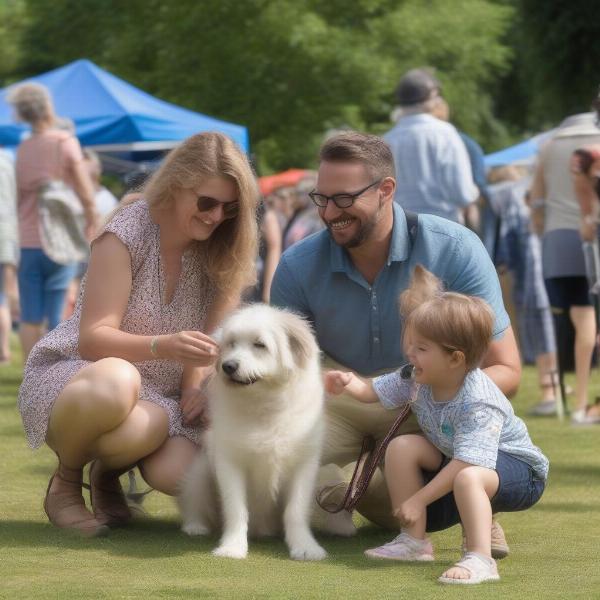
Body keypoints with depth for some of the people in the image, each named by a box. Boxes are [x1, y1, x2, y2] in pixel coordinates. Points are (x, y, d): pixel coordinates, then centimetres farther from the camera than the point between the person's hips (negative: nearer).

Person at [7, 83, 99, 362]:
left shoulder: (22, 149, 4)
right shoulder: (66, 142, -8)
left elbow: (17, 196, 7)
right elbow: (85, 193, -9)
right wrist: (91, 223, 4)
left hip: (28, 242, 3)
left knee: (30, 318, 6)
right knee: (58, 315, 0)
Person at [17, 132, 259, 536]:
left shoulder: (218, 249, -1)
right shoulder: (126, 235, -17)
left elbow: (211, 335, 2)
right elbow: (93, 339, -21)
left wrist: (197, 382, -20)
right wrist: (163, 347, -39)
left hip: (156, 400, 5)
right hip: (73, 378, -5)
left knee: (184, 474, -27)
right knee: (115, 380, -42)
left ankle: (109, 472, 10)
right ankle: (66, 482, -11)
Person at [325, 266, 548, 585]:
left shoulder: (478, 403, -33)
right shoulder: (416, 379, -9)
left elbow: (465, 462, -37)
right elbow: (373, 390, 3)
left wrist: (419, 499, -34)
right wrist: (348, 383, -21)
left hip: (517, 465, -9)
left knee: (468, 477, -41)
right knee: (402, 446, -10)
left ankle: (480, 560, -37)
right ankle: (413, 542, -4)